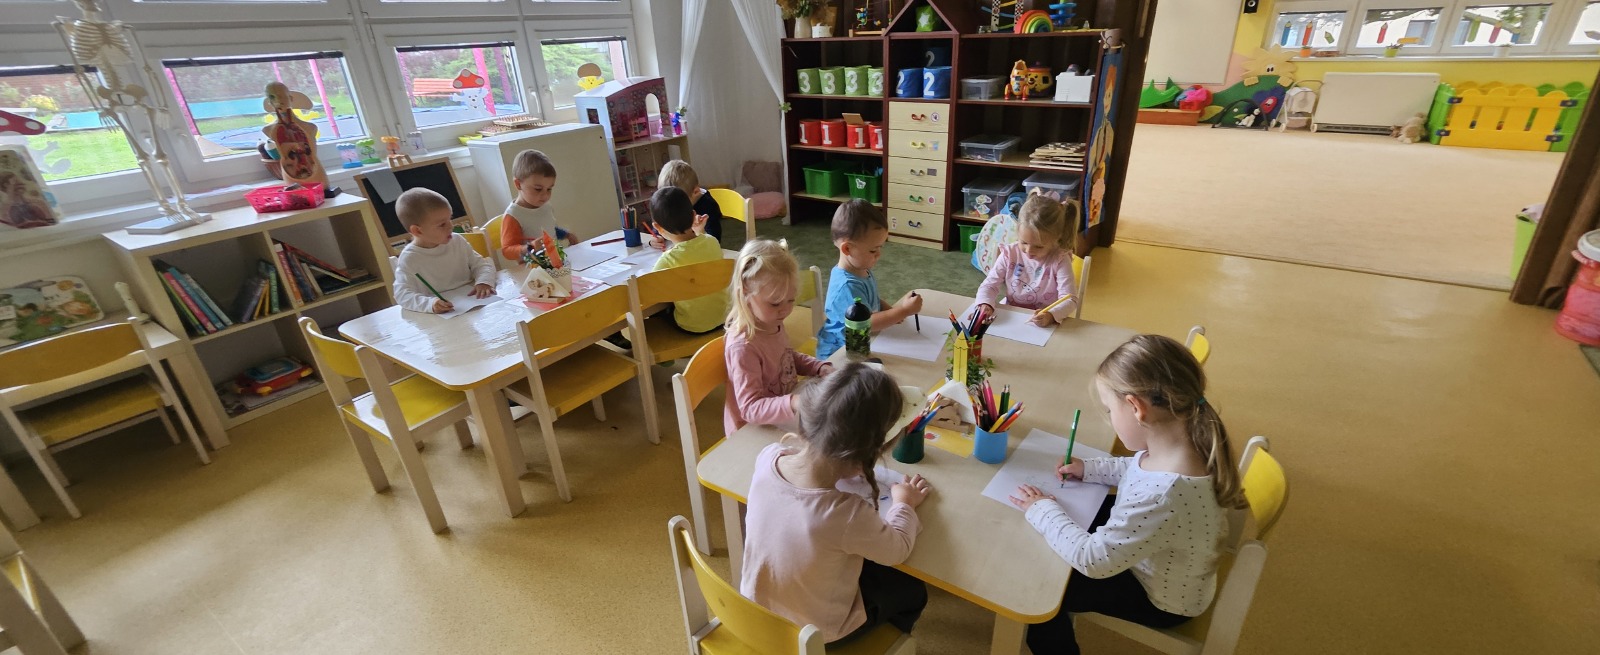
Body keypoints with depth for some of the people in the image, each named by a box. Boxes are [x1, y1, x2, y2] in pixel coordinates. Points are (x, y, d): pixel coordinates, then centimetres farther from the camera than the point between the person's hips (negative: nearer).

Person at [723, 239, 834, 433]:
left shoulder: (773, 324, -2)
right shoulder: (743, 347, -28)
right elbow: (751, 408, -29)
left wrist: (821, 368, 1)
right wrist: (794, 403, -44)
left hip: (781, 421, 8)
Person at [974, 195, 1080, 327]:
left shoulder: (1060, 261, -9)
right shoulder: (1009, 254, -2)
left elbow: (1070, 300, -15)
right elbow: (990, 285, -3)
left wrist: (1051, 316, -35)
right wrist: (985, 305, -25)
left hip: (1046, 327, -1)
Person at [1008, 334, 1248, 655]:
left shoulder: (1164, 496, -45)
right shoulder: (1185, 440, -19)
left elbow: (1093, 559, -33)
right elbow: (1138, 468, 6)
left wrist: (1043, 511, -20)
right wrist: (1090, 468, -3)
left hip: (1160, 597, -7)